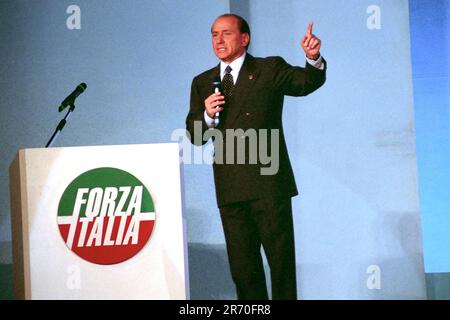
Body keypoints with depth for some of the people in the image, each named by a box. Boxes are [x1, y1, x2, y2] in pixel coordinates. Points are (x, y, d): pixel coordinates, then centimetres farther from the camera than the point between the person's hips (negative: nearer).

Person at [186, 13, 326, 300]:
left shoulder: (270, 69, 3)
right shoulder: (202, 83, 14)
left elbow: (308, 82, -13)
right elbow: (194, 136, 12)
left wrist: (314, 59, -34)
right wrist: (207, 116, -9)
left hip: (268, 183, -4)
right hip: (229, 188, 4)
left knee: (281, 258, 2)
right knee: (241, 263, 10)